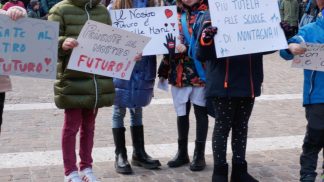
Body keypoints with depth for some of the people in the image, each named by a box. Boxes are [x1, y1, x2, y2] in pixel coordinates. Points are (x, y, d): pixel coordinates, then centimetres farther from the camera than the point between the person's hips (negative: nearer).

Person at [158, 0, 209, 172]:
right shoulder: (174, 14, 10)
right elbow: (168, 42, 15)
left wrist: (187, 48, -24)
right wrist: (164, 70, 14)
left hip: (200, 72, -4)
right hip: (179, 72, 4)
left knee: (200, 112, 4)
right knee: (182, 112, 12)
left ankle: (199, 154, 15)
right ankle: (182, 152, 26)